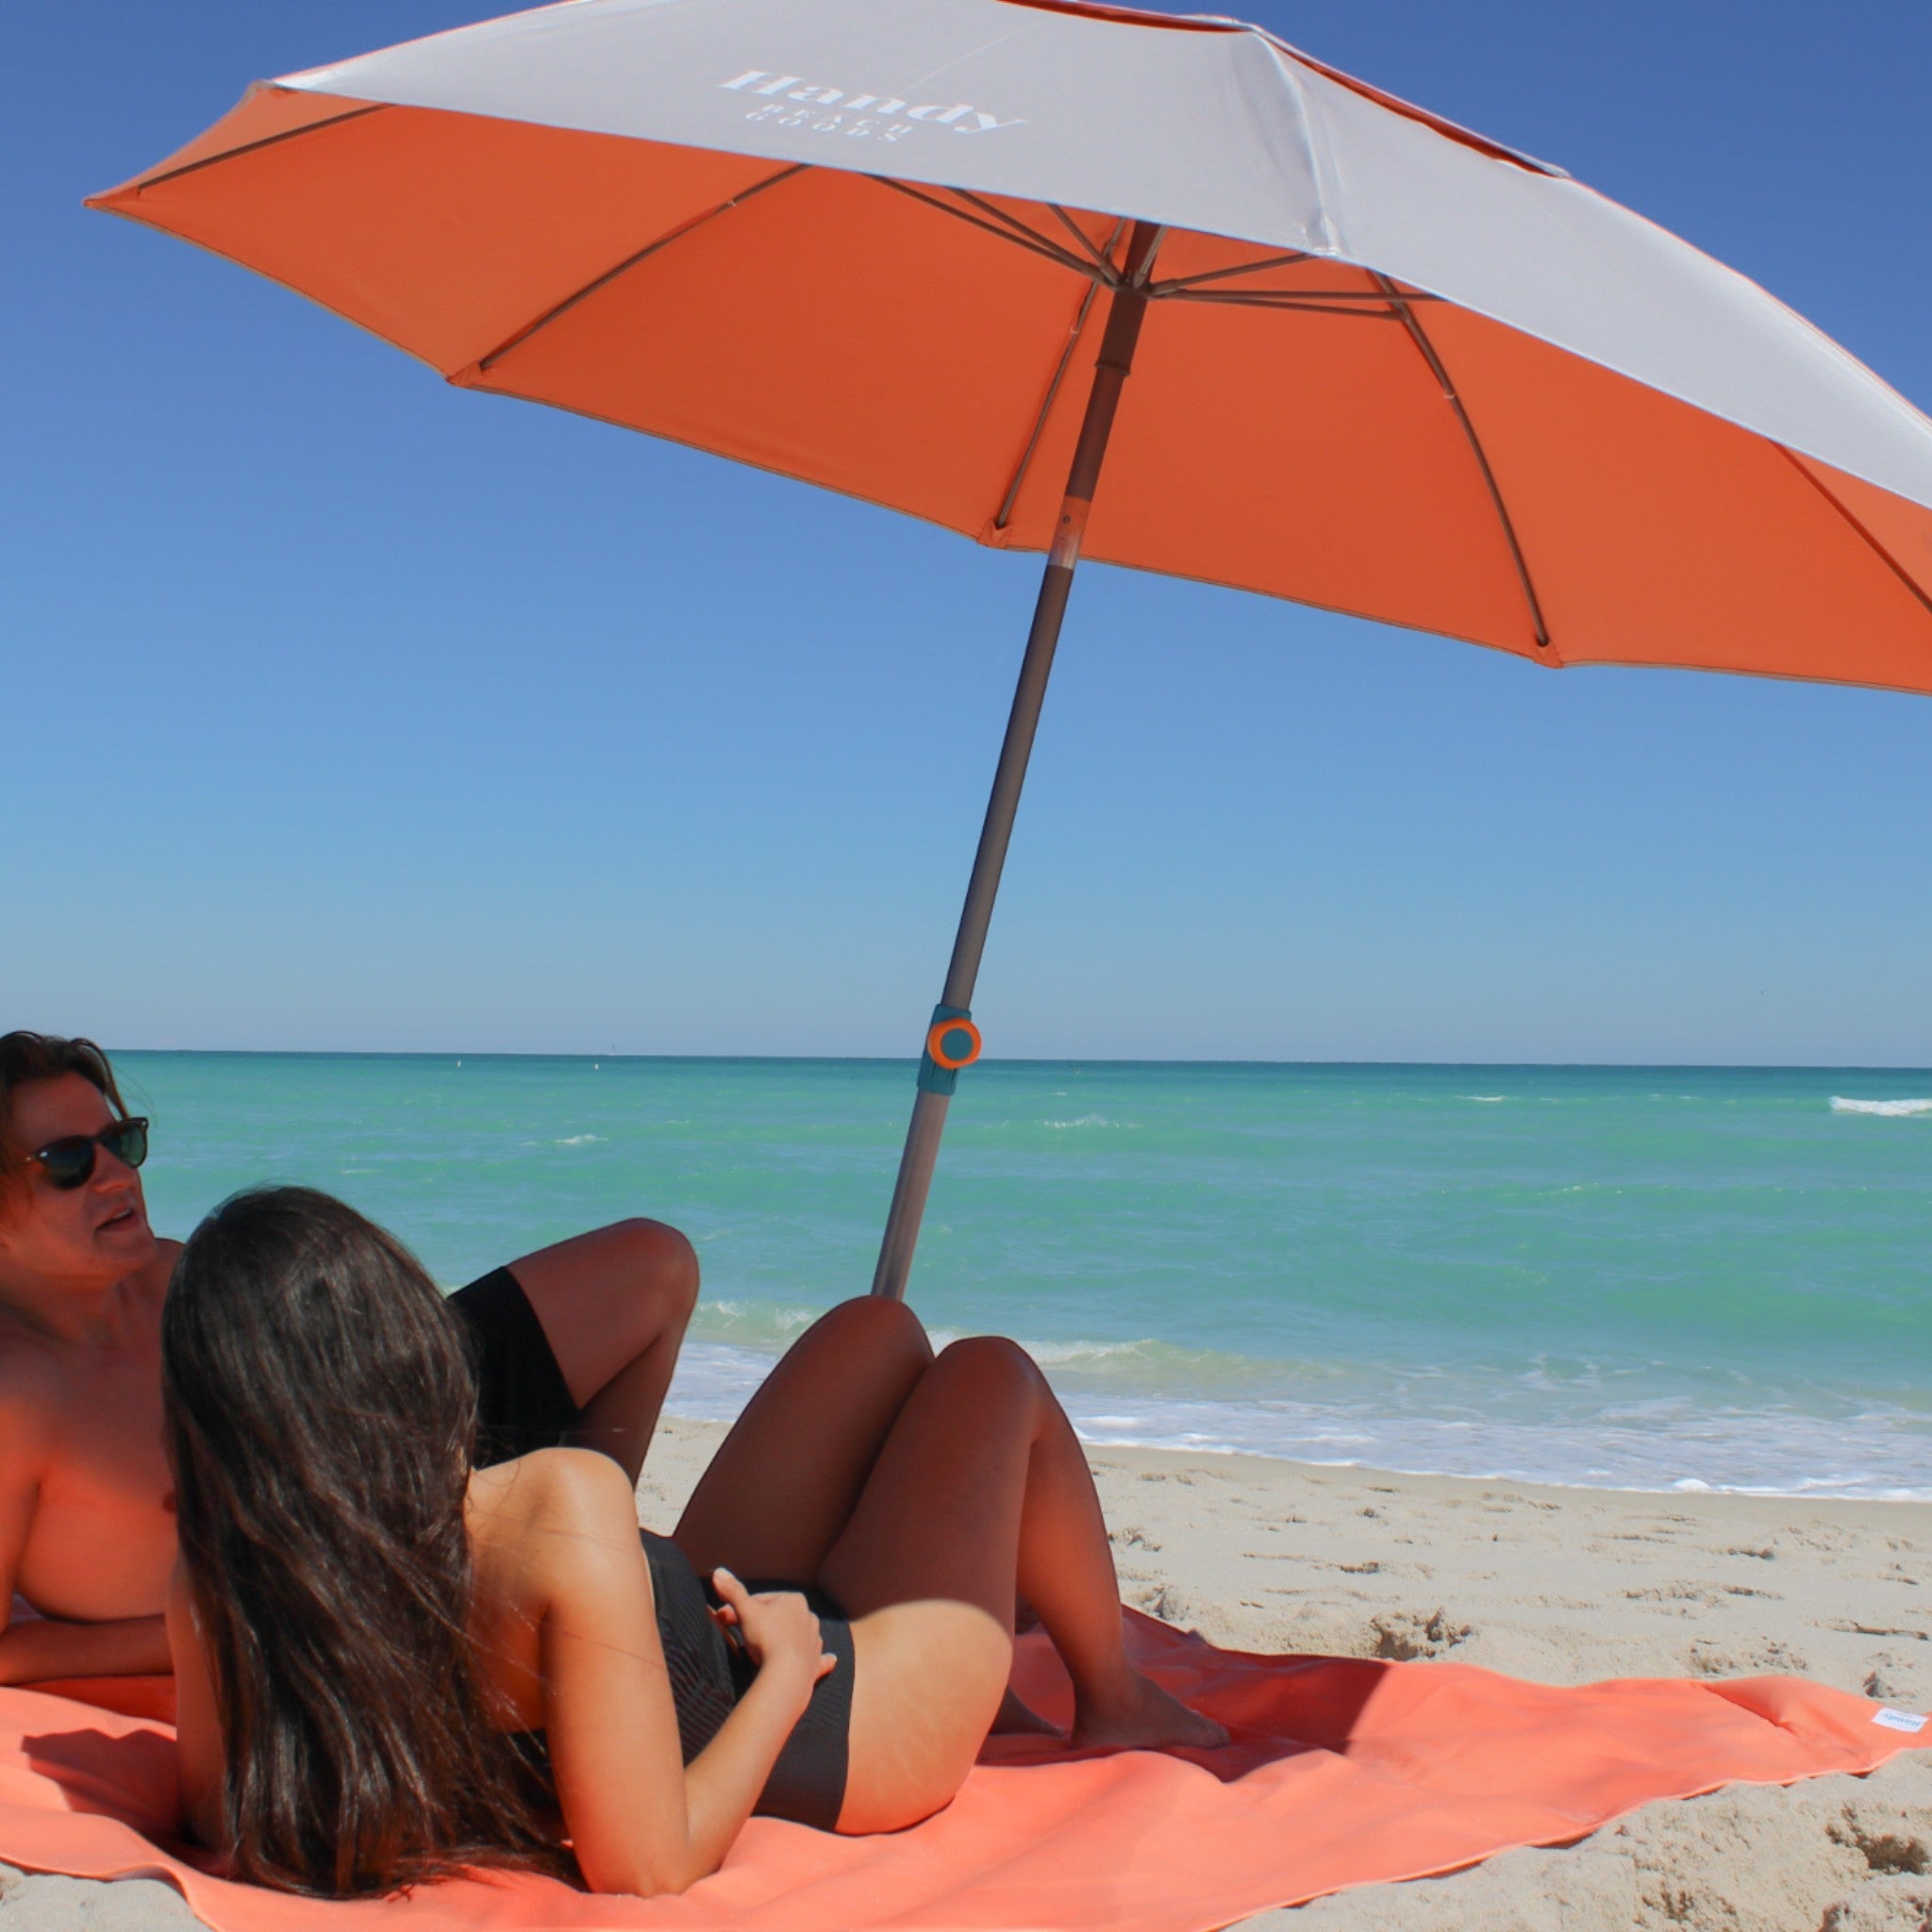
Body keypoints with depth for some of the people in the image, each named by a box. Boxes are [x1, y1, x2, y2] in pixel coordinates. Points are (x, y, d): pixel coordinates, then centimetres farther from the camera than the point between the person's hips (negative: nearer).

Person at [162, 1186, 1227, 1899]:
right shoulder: (564, 1510, -43)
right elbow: (648, 1869, -38)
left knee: (875, 1332, 21)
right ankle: (1115, 1701, 38)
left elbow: (218, 1807, -8)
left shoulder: (216, 1577, -24)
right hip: (848, 1743, -6)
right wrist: (788, 1672, -24)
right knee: (991, 1373, 14)